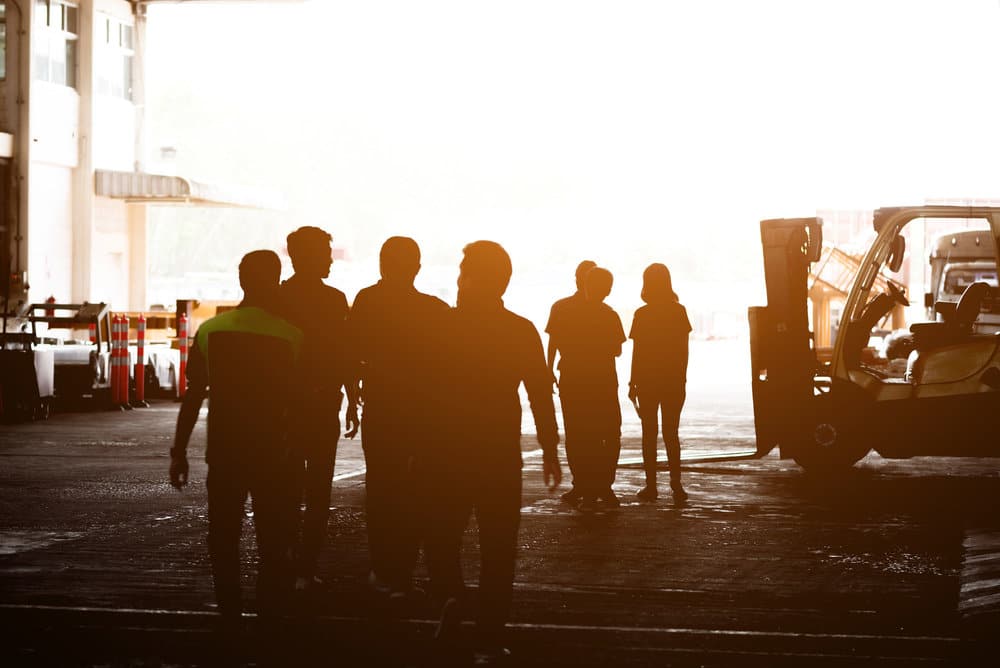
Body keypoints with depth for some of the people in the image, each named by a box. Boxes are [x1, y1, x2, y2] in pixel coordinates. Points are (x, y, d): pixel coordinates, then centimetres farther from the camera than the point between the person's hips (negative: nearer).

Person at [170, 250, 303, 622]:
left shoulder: (210, 330, -2)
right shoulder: (289, 337, -8)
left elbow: (193, 396, -1)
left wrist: (179, 451, 5)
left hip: (223, 450, 2)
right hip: (270, 451, -1)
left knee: (224, 534, 9)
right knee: (271, 535, 9)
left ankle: (229, 609, 10)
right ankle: (270, 606, 11)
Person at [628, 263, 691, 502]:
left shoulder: (642, 314, -8)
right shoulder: (679, 312, -1)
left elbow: (637, 352, -6)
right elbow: (684, 349, 2)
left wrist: (633, 383, 0)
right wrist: (681, 377, 12)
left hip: (647, 380, -2)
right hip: (674, 381, 2)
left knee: (649, 433, 5)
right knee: (671, 432, 10)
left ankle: (651, 485, 3)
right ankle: (676, 483, 0)